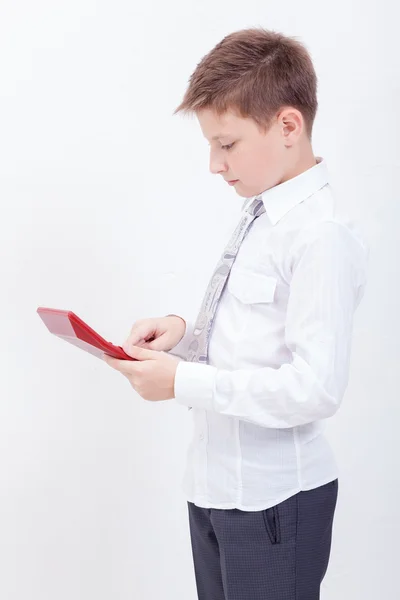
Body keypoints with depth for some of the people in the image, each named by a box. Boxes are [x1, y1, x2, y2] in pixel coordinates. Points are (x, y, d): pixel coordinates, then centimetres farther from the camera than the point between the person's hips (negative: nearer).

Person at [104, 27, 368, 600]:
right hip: (215, 483, 8)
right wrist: (184, 333, -3)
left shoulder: (322, 236, -21)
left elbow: (315, 388, -26)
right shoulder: (259, 217, 7)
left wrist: (184, 381, -23)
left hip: (273, 498, -8)